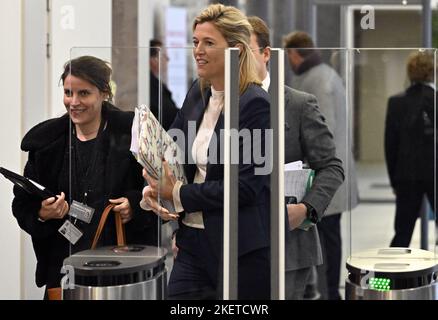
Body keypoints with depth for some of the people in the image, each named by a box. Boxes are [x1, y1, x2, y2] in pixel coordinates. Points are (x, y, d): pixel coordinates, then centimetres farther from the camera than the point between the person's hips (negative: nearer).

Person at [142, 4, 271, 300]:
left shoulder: (255, 104, -14)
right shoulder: (199, 92, 9)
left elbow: (246, 186, -18)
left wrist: (179, 194, -13)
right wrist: (155, 187, -3)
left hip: (242, 249, -7)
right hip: (193, 239, 7)